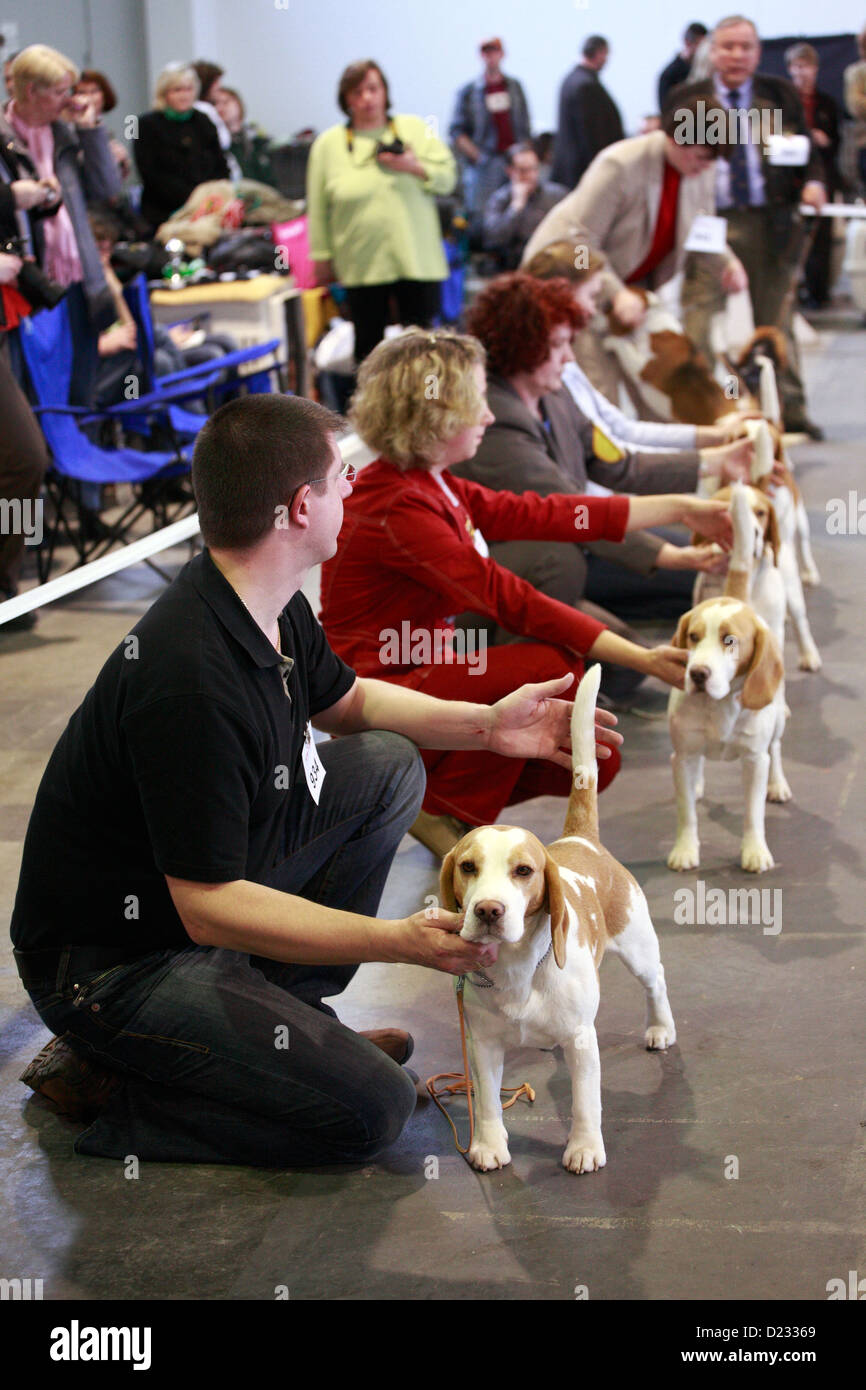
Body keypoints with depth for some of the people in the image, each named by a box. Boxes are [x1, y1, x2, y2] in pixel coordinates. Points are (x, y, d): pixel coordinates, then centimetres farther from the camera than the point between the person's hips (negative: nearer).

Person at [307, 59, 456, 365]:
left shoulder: (415, 129, 9)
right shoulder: (328, 144, 6)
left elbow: (448, 177, 7)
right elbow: (318, 210, 6)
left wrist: (415, 167, -11)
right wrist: (322, 258, 4)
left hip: (417, 259, 0)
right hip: (361, 266, 0)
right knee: (368, 343, 4)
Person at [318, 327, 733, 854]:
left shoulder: (435, 488, 7)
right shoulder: (395, 509, -23)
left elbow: (539, 513, 8)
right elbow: (509, 599, -26)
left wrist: (681, 508, 8)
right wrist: (643, 659, -25)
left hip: (421, 674, 9)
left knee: (593, 760, 0)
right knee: (557, 667, -25)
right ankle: (444, 812, -10)